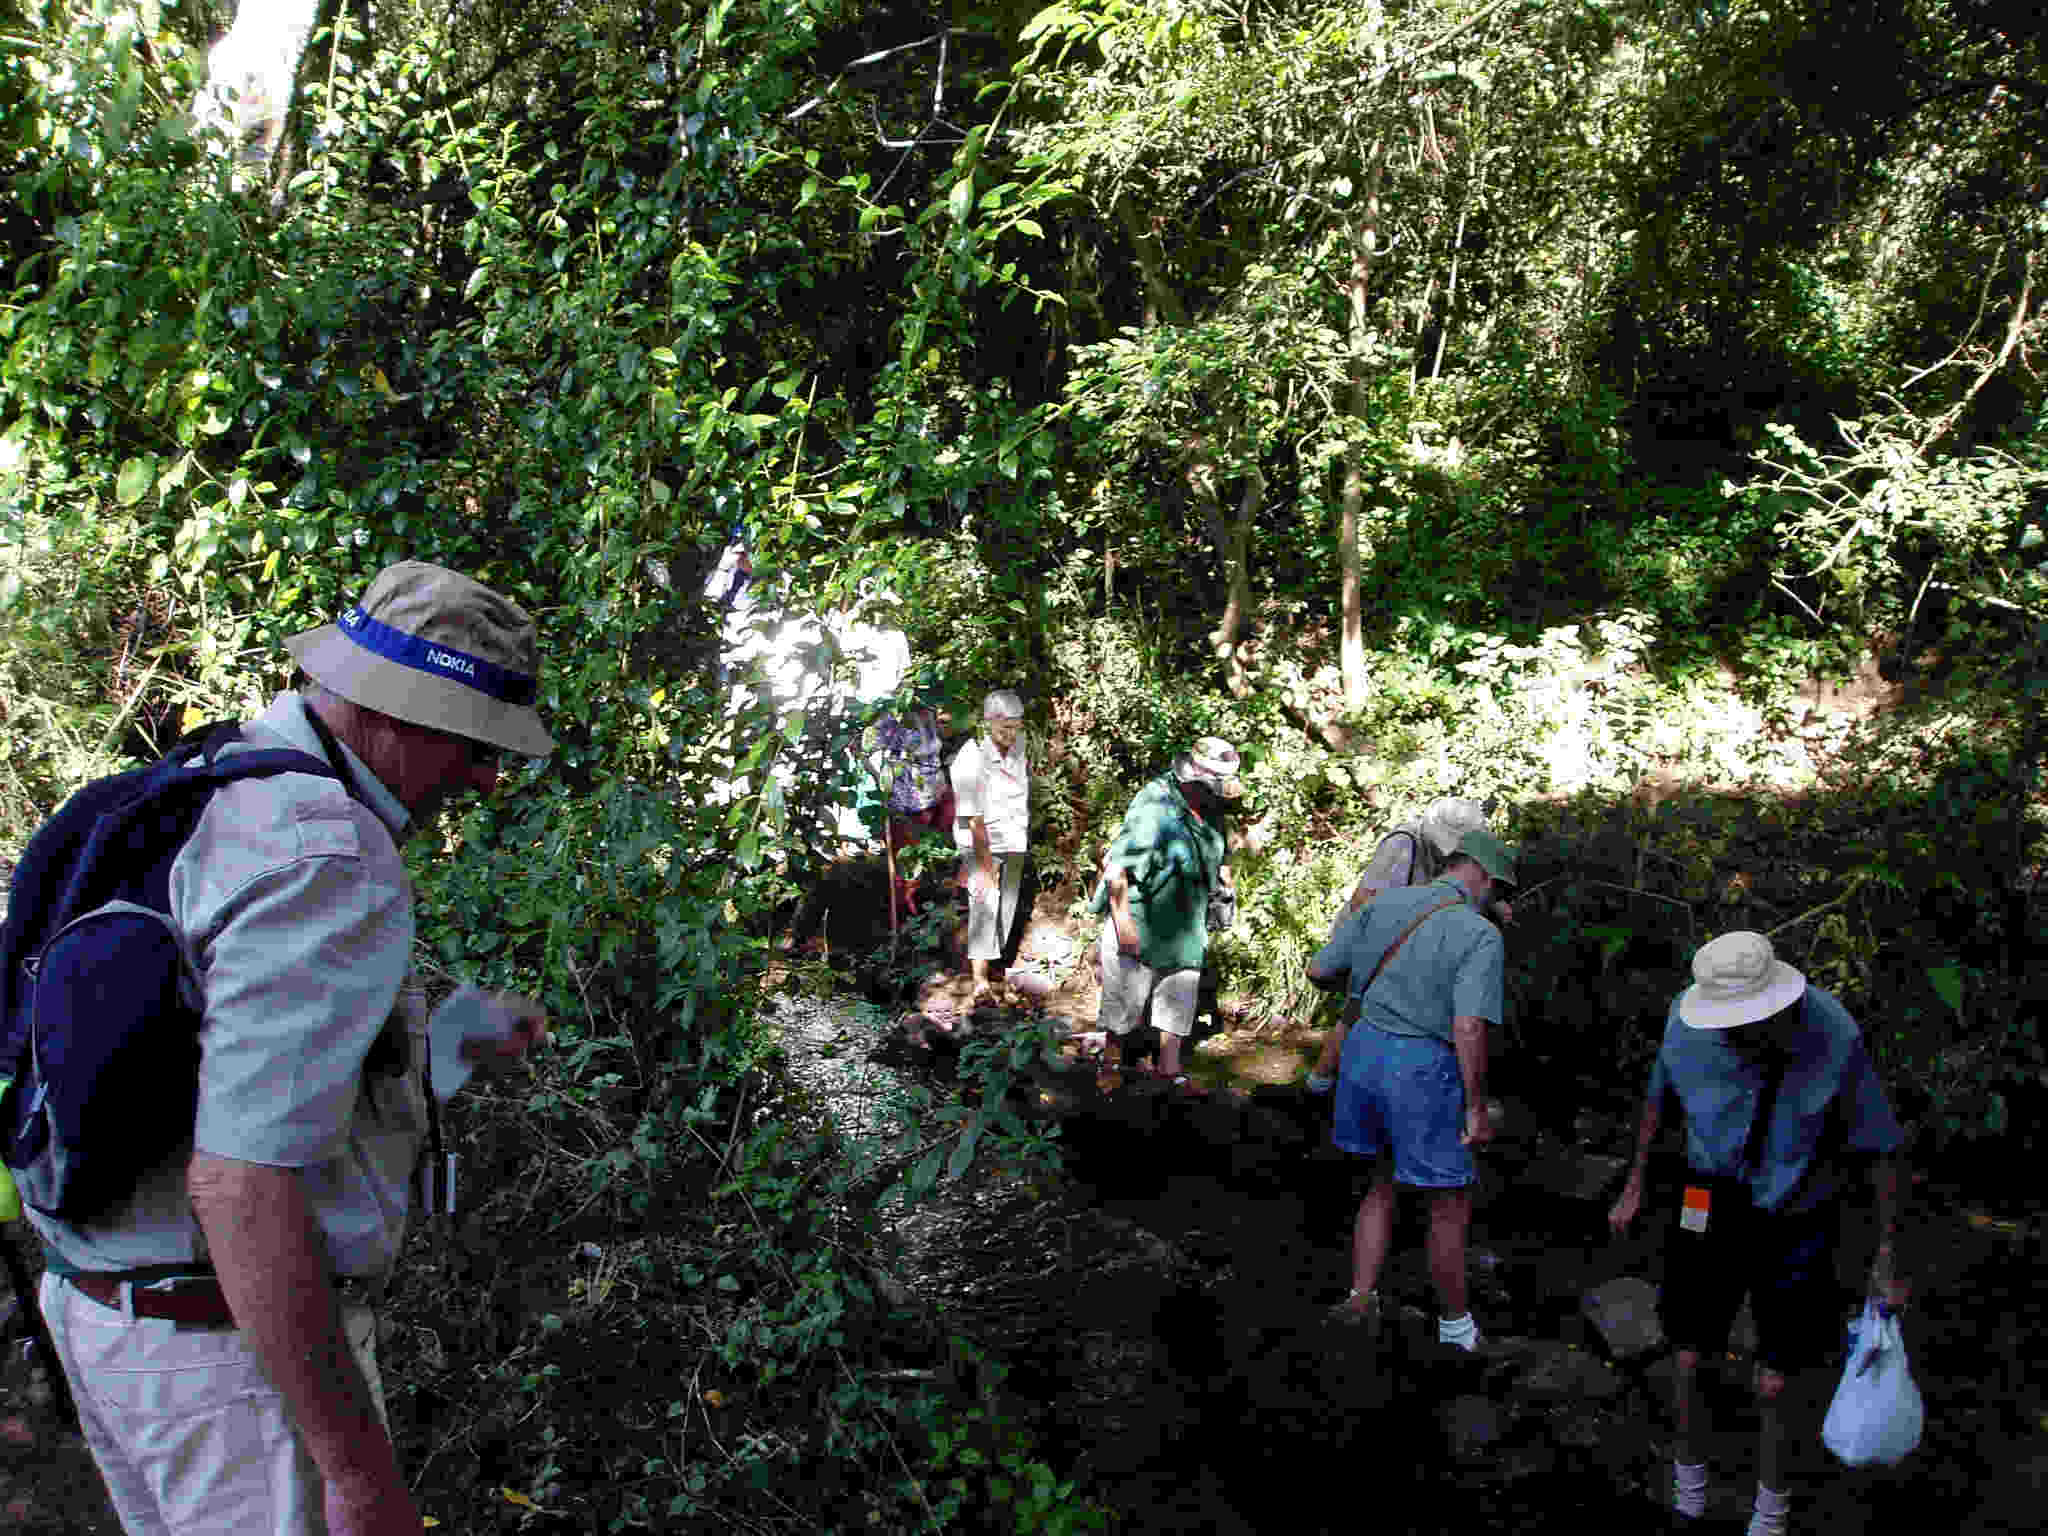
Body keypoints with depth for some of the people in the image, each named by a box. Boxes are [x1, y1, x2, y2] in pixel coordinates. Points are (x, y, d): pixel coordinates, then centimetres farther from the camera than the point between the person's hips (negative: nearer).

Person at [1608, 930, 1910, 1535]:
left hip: (1795, 1218, -2)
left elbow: (1883, 1149, -11)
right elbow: (1660, 1093, 5)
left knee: (1771, 1385, 3)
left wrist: (1885, 1260, -6)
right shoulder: (1689, 1020, -18)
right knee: (1688, 1362, 3)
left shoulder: (1834, 1039, -26)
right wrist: (1634, 1187, 12)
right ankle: (1688, 1480, 31)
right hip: (1713, 1205, 2)